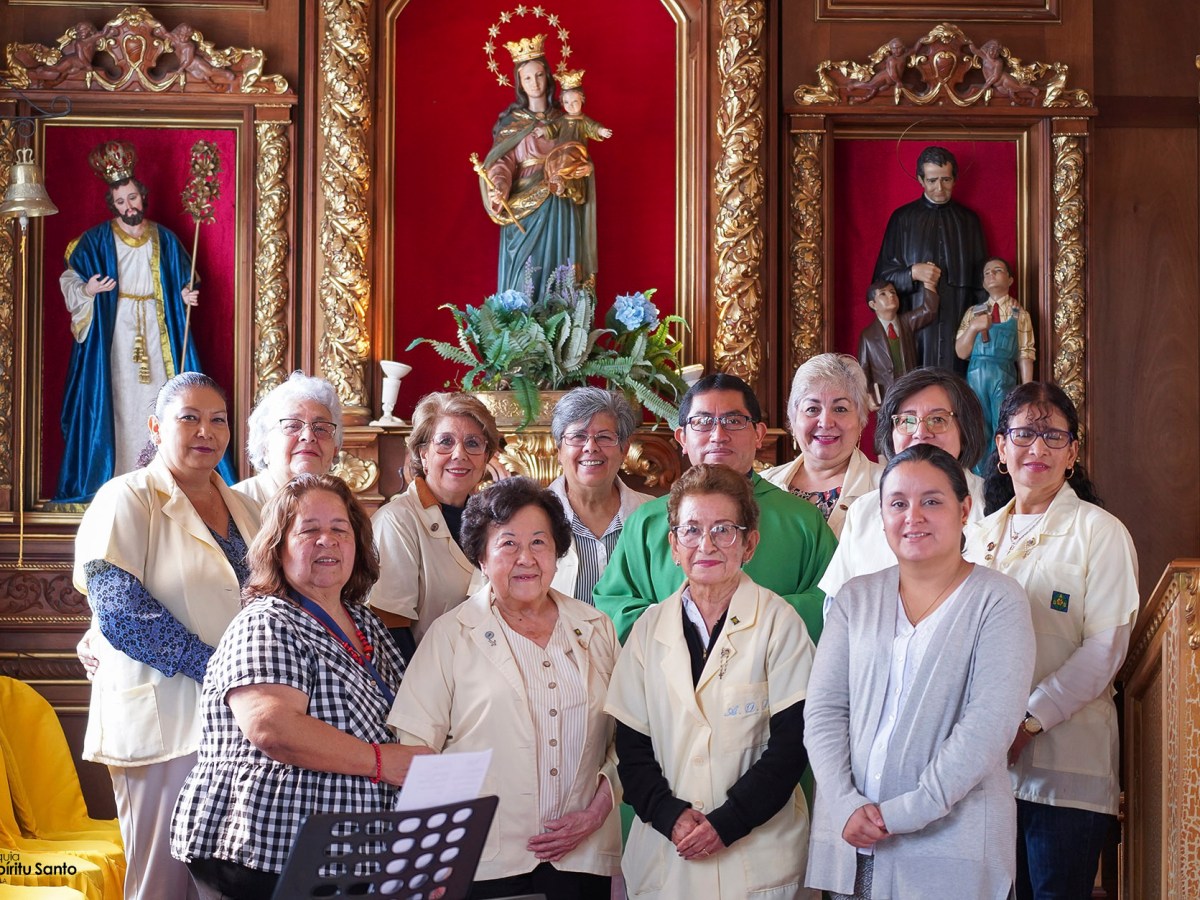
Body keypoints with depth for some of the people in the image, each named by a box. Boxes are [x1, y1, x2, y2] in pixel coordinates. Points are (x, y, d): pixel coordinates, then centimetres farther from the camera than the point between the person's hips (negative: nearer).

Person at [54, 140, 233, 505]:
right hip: (115, 333, -2)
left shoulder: (165, 240, 8)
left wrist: (186, 295, -6)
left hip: (157, 333, 2)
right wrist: (88, 290, -18)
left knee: (160, 399, -2)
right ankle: (116, 476, 0)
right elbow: (70, 279, 2)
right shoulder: (97, 240, 0)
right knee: (116, 400, -3)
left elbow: (181, 284, 15)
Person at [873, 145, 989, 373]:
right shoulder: (903, 219, 4)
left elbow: (981, 277, 15)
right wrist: (912, 273, -15)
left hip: (959, 321, 2)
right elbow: (884, 273, 4)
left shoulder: (968, 220, 10)